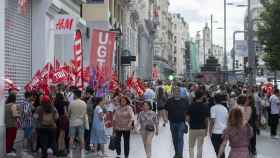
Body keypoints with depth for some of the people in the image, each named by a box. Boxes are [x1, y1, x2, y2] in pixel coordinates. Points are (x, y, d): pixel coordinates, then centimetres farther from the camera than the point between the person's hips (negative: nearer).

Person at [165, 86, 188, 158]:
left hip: (181, 122, -2)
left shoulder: (184, 101, 0)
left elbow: (187, 111, 8)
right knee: (174, 138, 12)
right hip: (172, 122, 2)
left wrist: (187, 119, 3)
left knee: (180, 138, -8)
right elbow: (166, 110, 6)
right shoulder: (169, 101, 1)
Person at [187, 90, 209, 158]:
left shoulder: (191, 106, -8)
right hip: (202, 129, 1)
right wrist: (206, 129, 6)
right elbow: (206, 119, -6)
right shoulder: (205, 106, -8)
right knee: (200, 147, 11)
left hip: (193, 129, 0)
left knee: (191, 147, 13)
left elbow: (187, 118, -6)